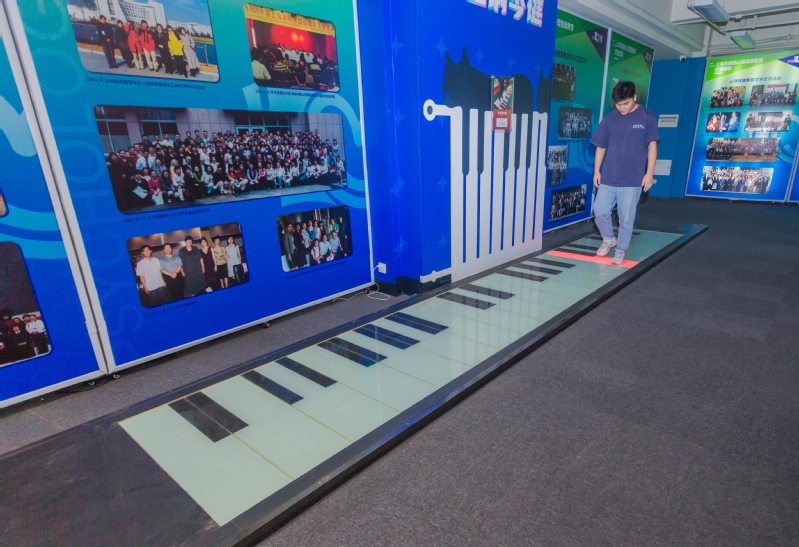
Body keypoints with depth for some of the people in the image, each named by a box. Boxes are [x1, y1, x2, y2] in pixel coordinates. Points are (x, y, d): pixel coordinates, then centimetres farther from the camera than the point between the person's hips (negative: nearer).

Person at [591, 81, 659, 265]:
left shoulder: (647, 117, 0)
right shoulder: (609, 119, 6)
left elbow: (652, 146, 0)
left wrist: (649, 173, -6)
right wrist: (596, 171, 8)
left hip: (633, 179, -2)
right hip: (608, 178, 3)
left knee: (627, 218, 2)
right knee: (600, 211, 1)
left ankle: (621, 250, 19)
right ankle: (608, 239, 28)